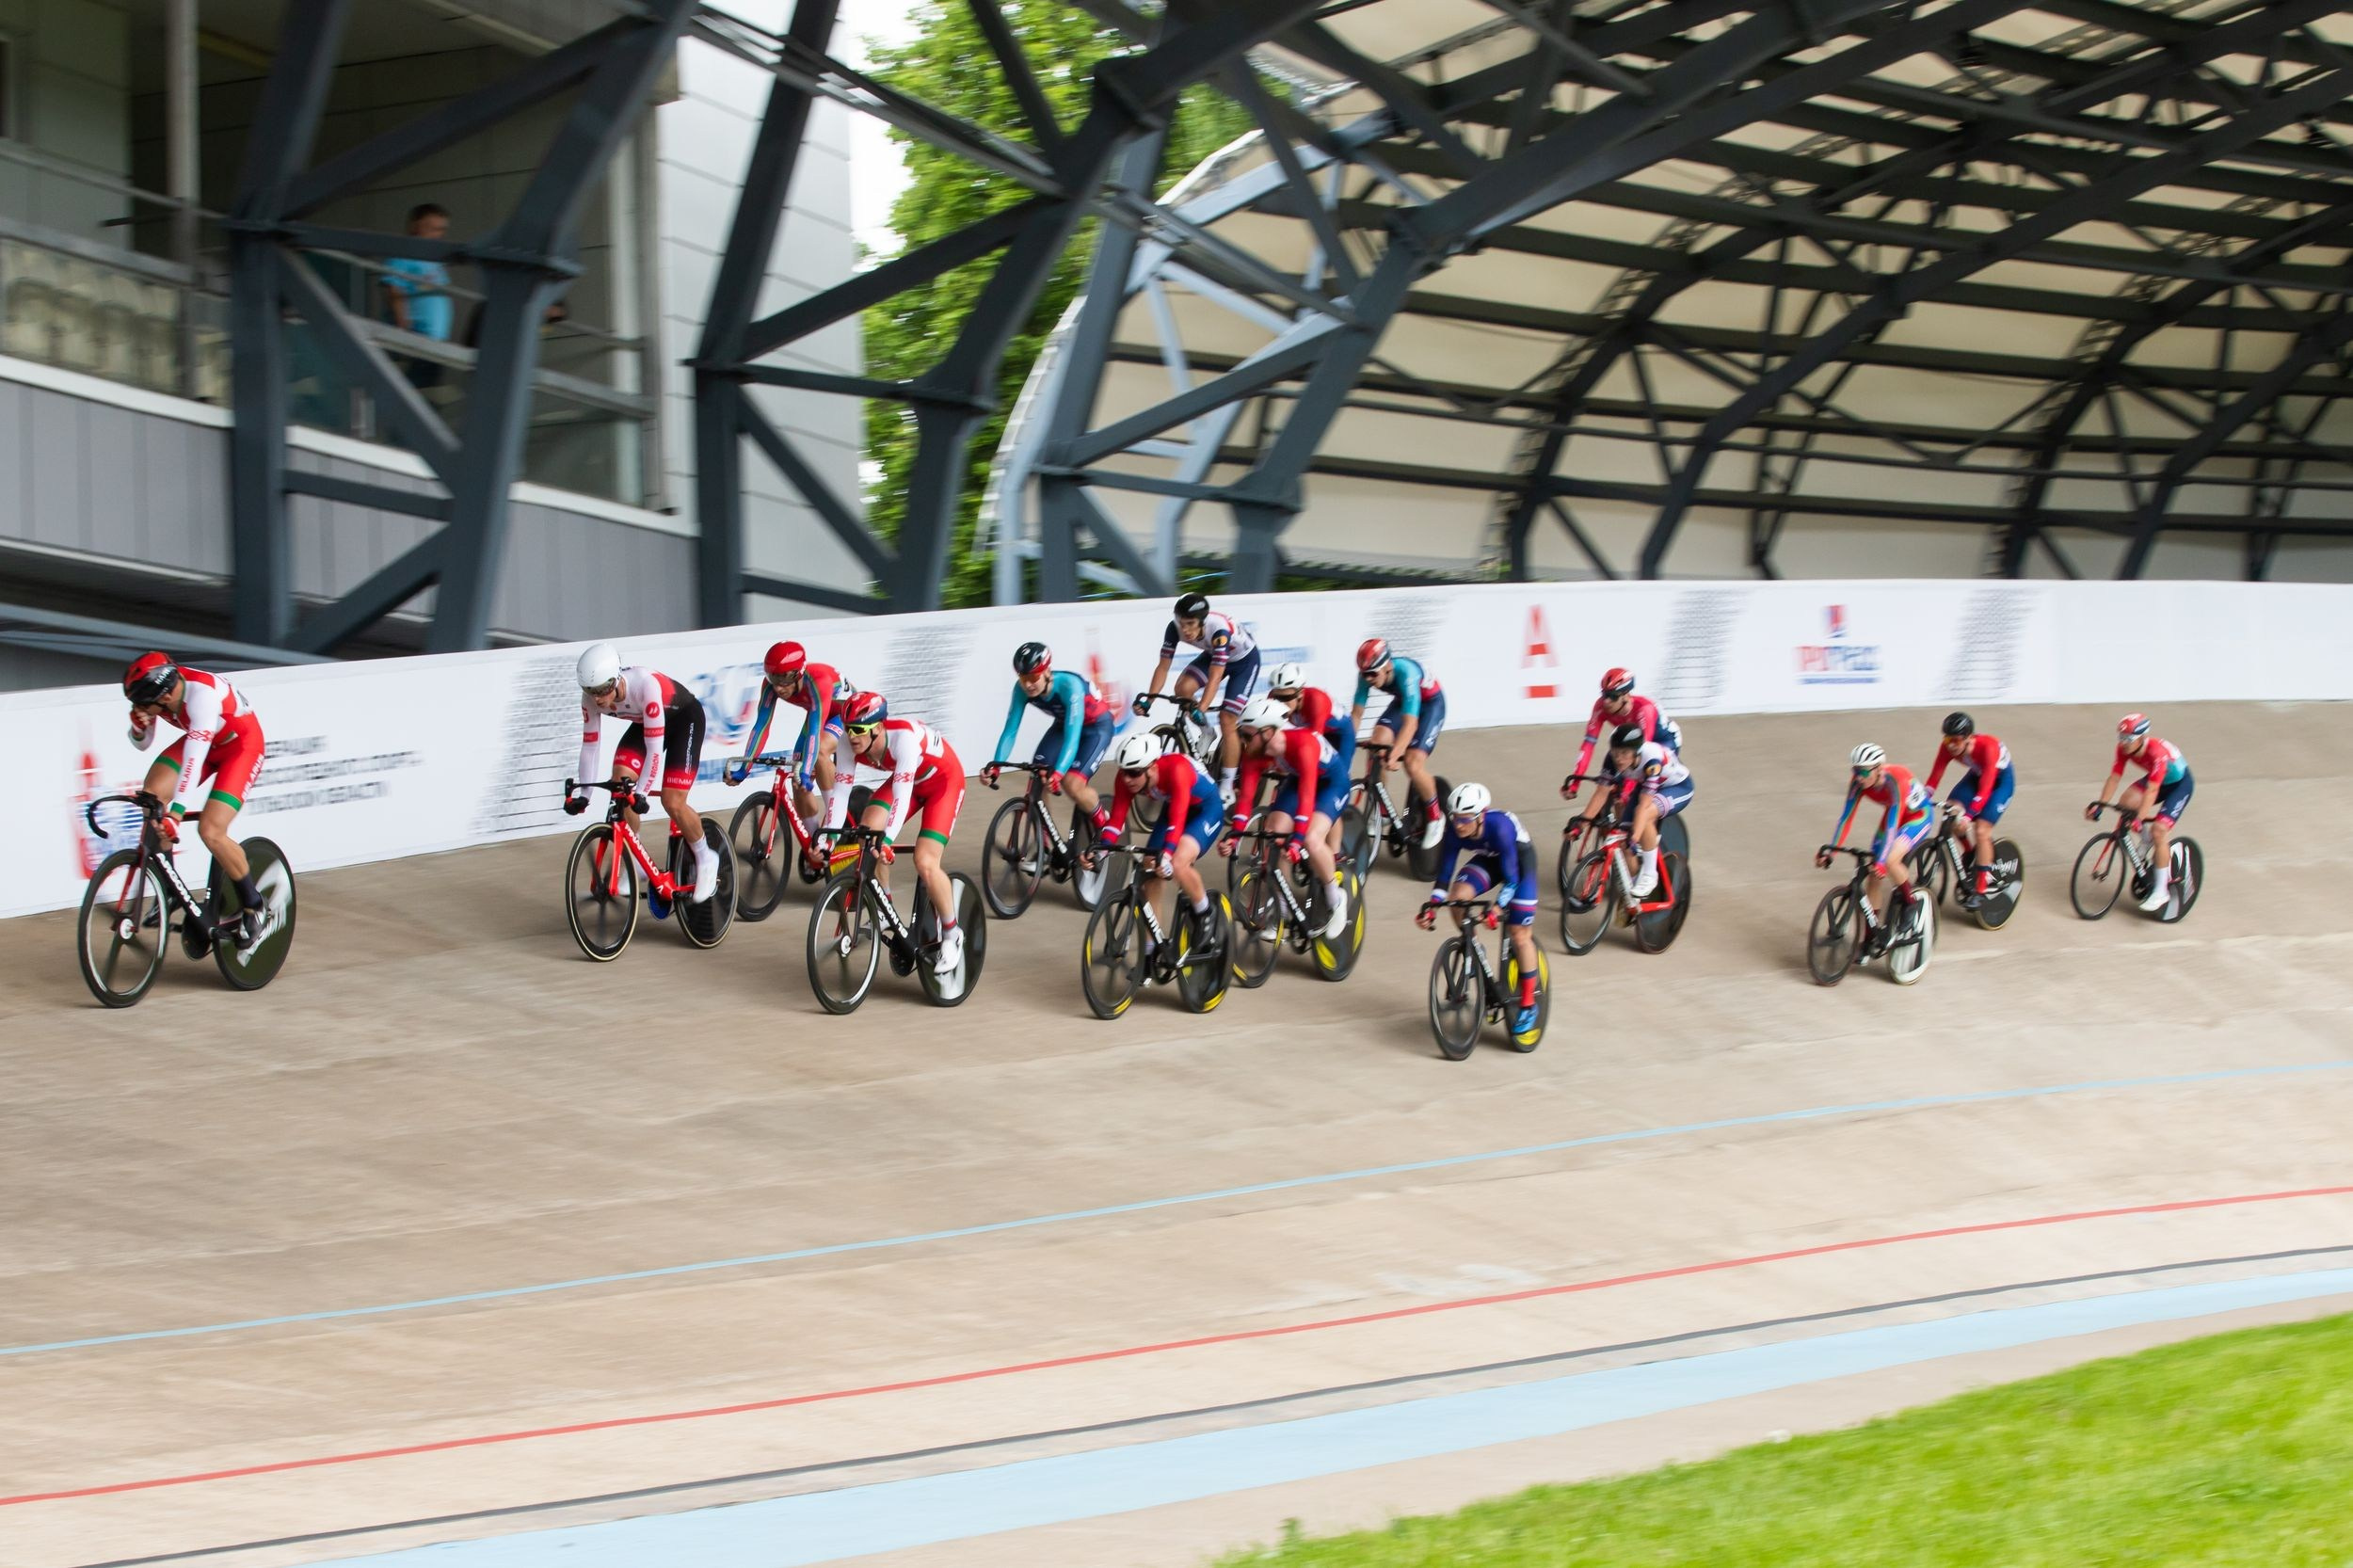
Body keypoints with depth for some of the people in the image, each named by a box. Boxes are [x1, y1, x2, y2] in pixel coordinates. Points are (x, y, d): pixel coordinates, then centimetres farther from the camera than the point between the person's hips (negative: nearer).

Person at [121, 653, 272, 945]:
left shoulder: (202, 694, -38)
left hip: (240, 745, -7)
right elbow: (142, 743, -1)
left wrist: (176, 813, -52)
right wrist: (139, 725, -25)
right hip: (201, 740, 7)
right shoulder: (157, 691, -16)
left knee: (211, 831, -20)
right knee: (152, 797, -14)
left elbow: (194, 759, -45)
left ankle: (255, 910, 0)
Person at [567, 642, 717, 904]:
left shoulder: (645, 685, -40)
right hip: (643, 722, 6)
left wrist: (641, 791, -45)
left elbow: (655, 747, -39)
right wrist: (582, 792, -20)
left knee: (672, 803, -15)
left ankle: (706, 860, 9)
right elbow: (589, 744, -13)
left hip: (684, 718, -6)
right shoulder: (592, 697, -22)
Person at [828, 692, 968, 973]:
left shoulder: (903, 736, -39)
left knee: (925, 863, -20)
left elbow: (902, 795, -45)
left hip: (944, 780, -6)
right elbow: (840, 790, -21)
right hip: (905, 779, 6)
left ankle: (951, 934, 1)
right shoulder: (849, 741, -22)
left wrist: (887, 841, -55)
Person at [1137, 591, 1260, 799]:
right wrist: (1148, 700, -31)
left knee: (1227, 721, -12)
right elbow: (1163, 666, -20)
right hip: (1214, 654, 5)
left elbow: (1214, 677, -45)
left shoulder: (1219, 630, -41)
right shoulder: (1175, 628, -26)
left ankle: (1227, 787, -2)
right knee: (1183, 688, -22)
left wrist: (1201, 710, -56)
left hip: (1245, 658, -5)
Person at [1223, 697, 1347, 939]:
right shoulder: (1255, 752, -21)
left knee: (1312, 840, -27)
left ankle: (1336, 899, -4)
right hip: (1295, 781, 6)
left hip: (1330, 783, -6)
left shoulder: (1303, 744, -39)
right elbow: (1245, 796, -19)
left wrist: (1297, 839, -51)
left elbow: (1307, 795, -44)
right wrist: (1234, 836, -30)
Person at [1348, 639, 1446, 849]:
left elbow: (1410, 723, -46)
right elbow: (1356, 714, -16)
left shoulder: (1406, 672, -39)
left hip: (1430, 704, -6)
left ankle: (1434, 818, 5)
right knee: (1377, 744, -19)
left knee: (1413, 764, -20)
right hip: (1401, 701, 6)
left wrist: (1394, 755, -58)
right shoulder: (1366, 675, -23)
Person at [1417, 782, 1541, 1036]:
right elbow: (1444, 874, -17)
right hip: (1489, 859, 4)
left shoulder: (1499, 827, -39)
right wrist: (1431, 907, -29)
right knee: (1458, 896, -25)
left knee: (1520, 934, -8)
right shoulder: (1456, 832, -26)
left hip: (1519, 859, -4)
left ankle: (1528, 1005, 6)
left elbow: (1511, 877, -37)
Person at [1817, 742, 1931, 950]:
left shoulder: (1896, 781, -38)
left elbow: (1893, 824, -44)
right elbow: (1846, 816, -19)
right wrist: (1830, 850, -27)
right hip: (1894, 813, 7)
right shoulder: (1858, 783, -21)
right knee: (1873, 873, -2)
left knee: (1891, 861, -29)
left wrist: (1882, 861, -53)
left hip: (1919, 815, -7)